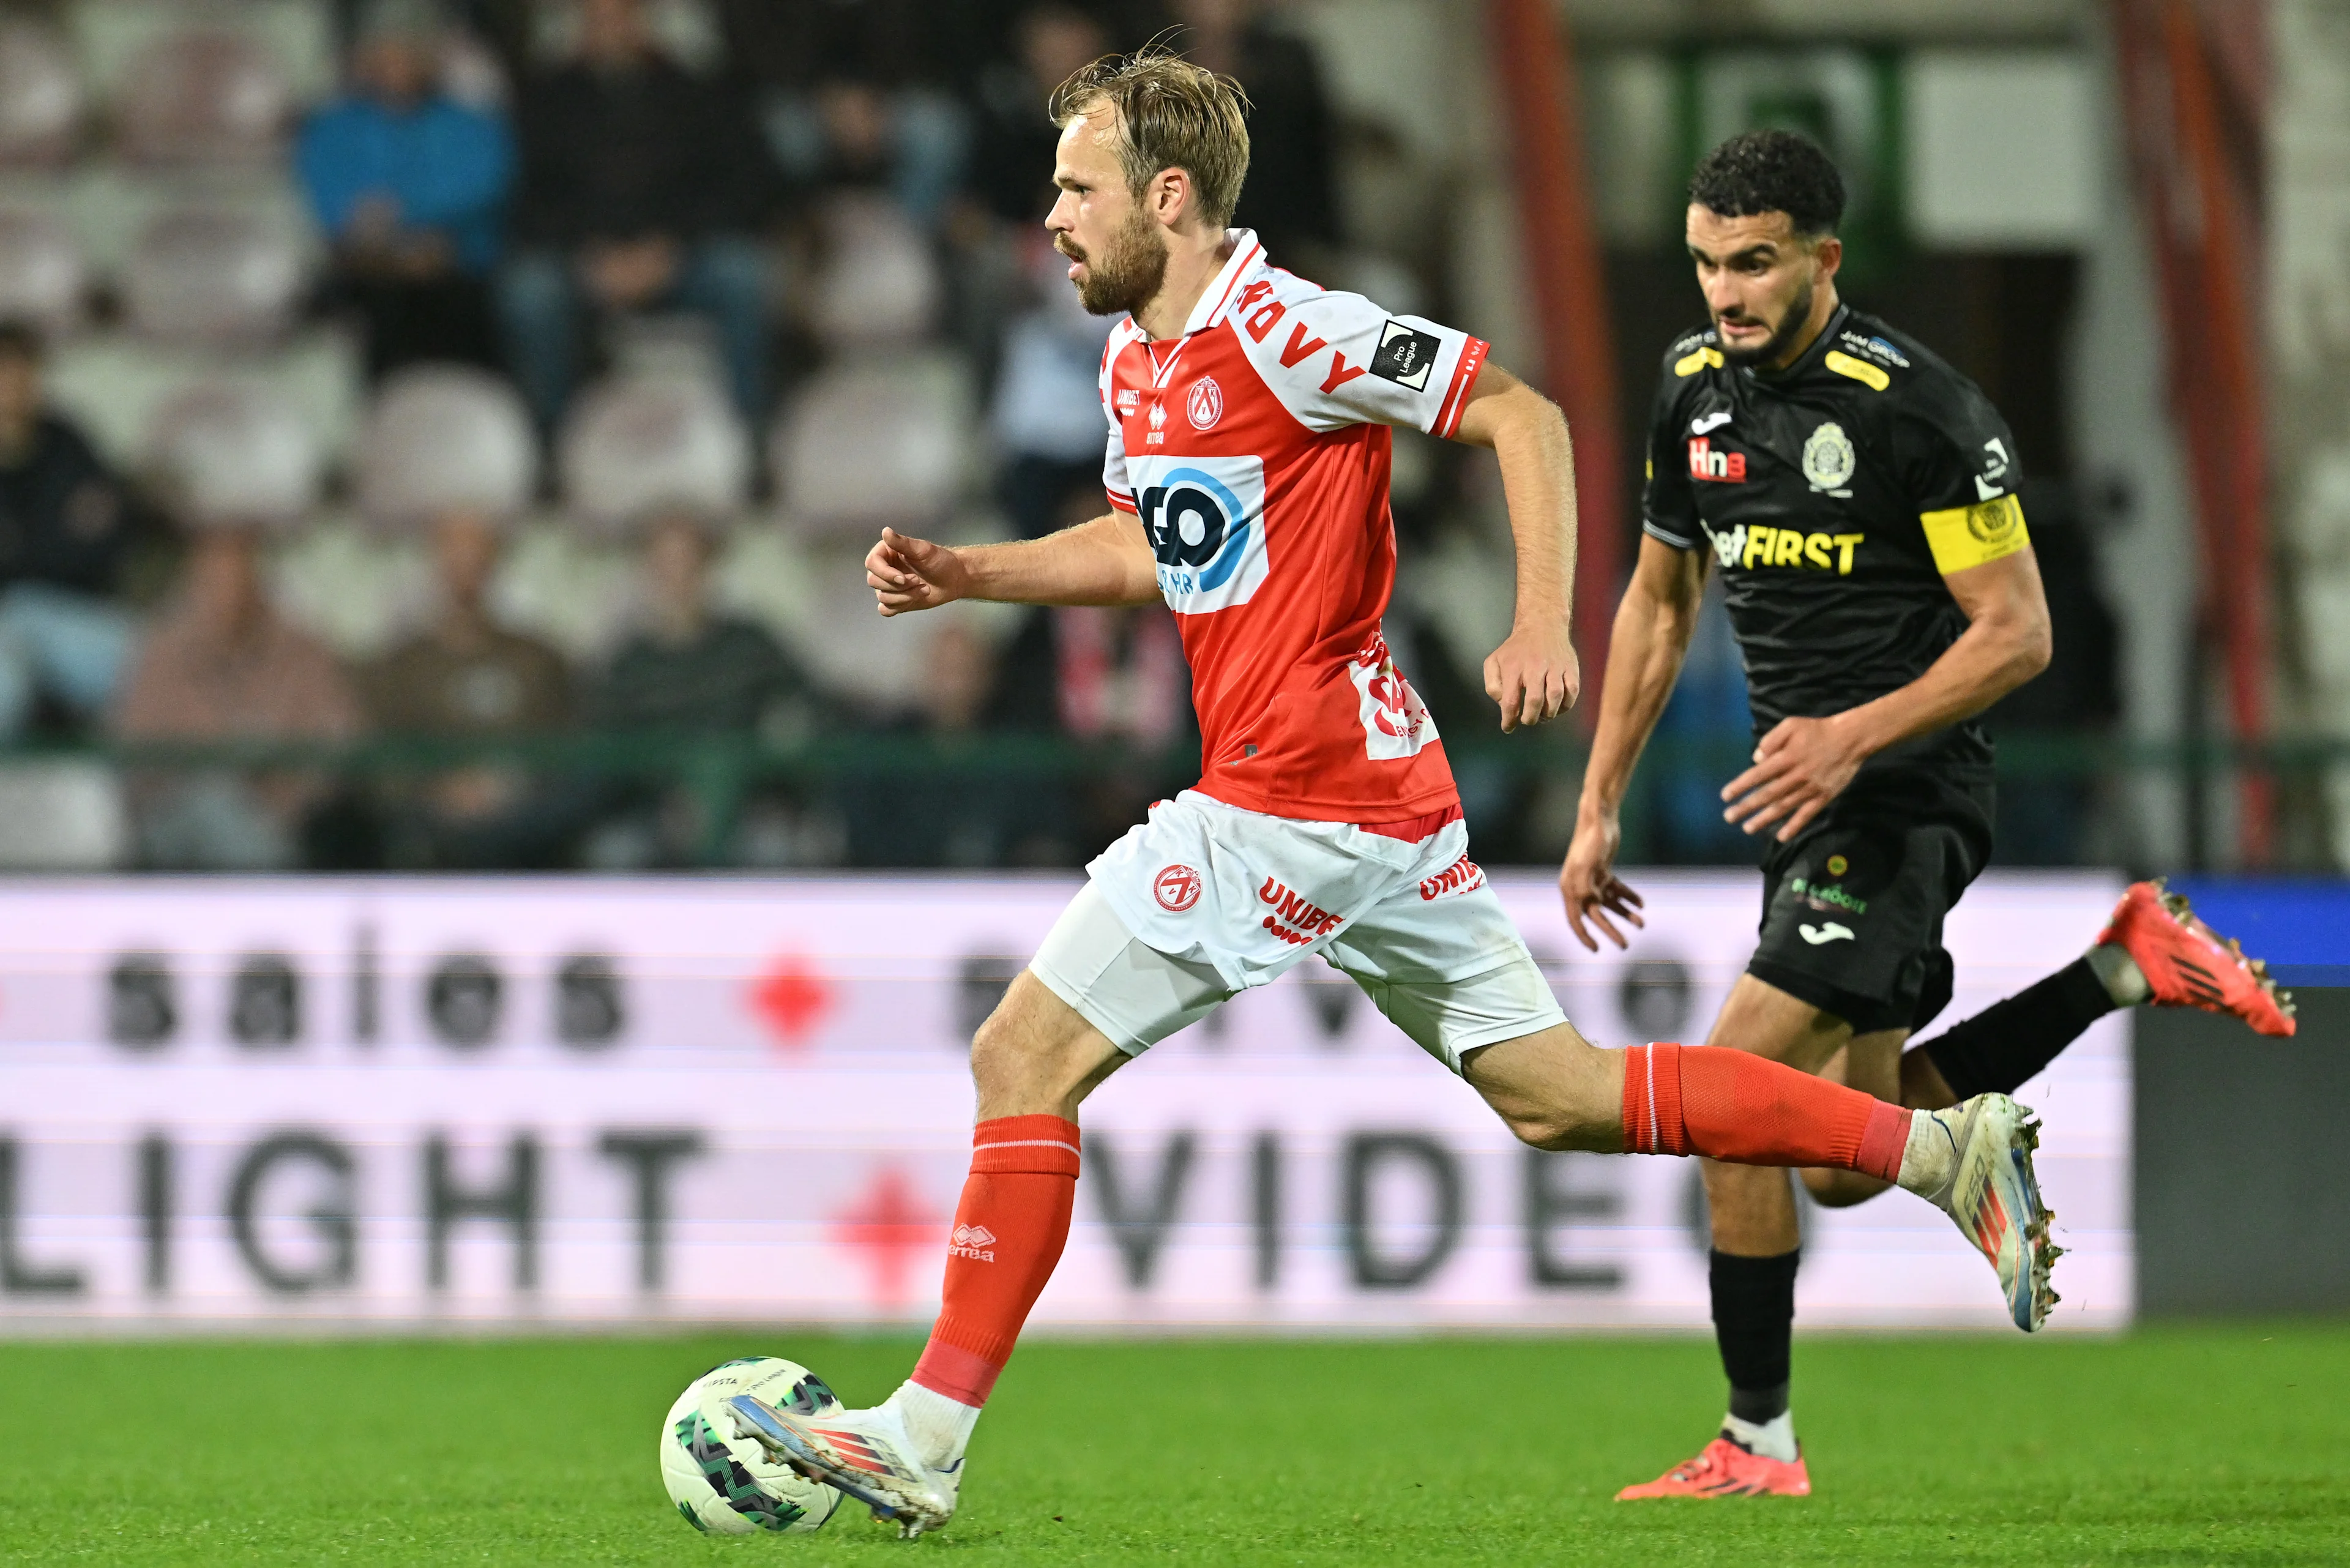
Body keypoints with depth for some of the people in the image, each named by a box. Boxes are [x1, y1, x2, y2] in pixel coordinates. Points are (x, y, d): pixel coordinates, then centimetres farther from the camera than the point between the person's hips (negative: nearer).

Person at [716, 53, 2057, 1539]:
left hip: (1300, 805, -10)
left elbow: (1521, 411, -13)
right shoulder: (1137, 359, 13)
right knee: (1558, 1094, 12)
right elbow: (1151, 546, 28)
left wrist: (1543, 627, -21)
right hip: (1387, 802, 10)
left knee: (1023, 1059, -7)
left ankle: (928, 1439, -4)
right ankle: (1946, 1148, 13)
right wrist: (961, 573, 15)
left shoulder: (1282, 332, -15)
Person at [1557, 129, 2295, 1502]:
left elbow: (2019, 631, -16)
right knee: (1848, 1161, 14)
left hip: (1907, 798, -9)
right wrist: (1599, 808, 15)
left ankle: (1760, 1446, -5)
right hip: (1804, 790, 9)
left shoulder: (1918, 406, -17)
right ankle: (2128, 967, 26)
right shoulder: (1697, 391, 5)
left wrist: (1855, 735, -26)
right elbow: (1660, 601, 18)